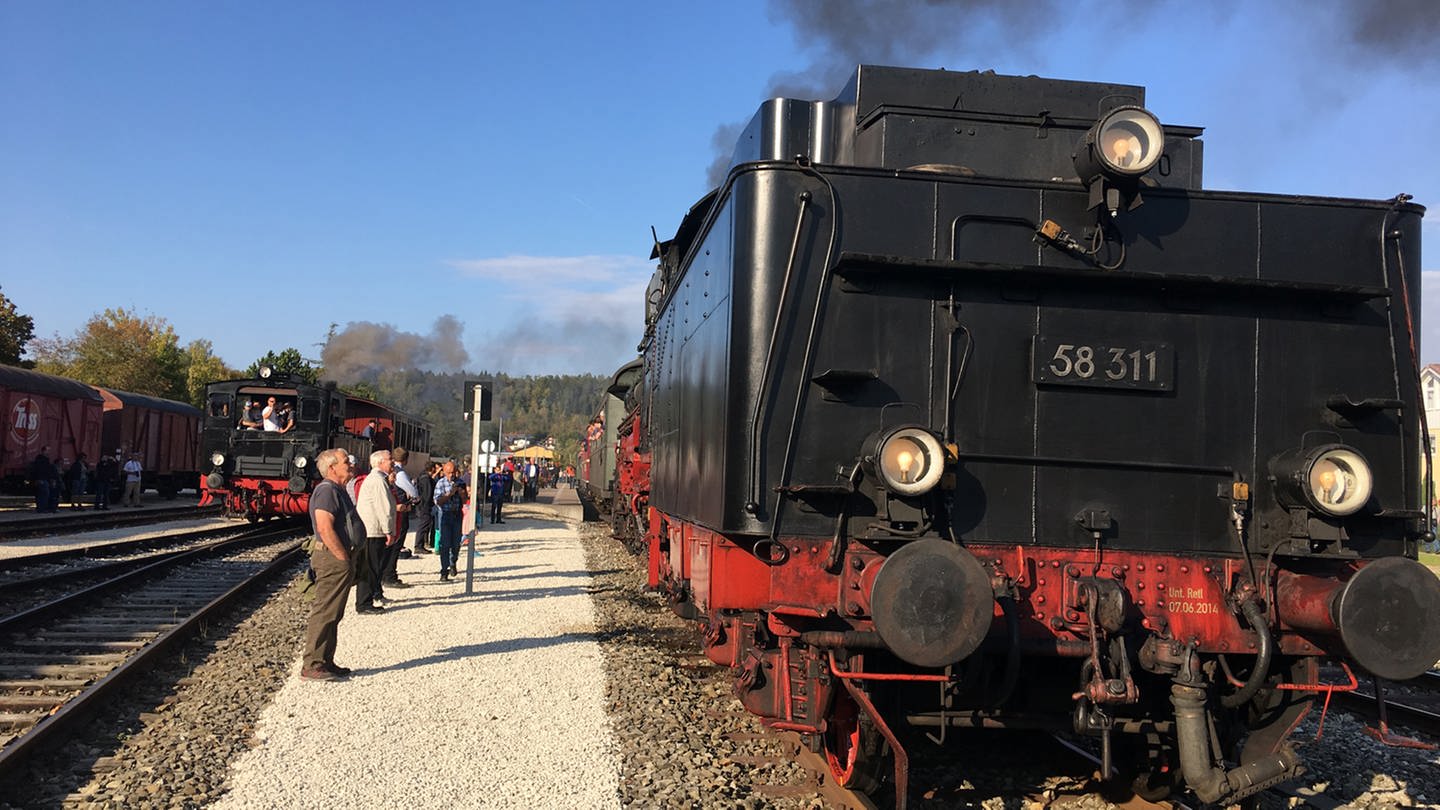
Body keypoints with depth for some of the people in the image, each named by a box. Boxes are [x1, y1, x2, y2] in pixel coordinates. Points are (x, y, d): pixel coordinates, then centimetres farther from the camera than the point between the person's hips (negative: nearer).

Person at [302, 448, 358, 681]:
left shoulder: (337, 491, 18)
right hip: (332, 558, -11)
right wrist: (344, 559, -19)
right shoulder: (326, 491, -15)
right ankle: (312, 666, -4)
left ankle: (326, 662, 21)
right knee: (324, 613, -7)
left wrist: (347, 558, 17)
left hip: (337, 558, 11)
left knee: (332, 614, 14)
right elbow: (325, 529, -23)